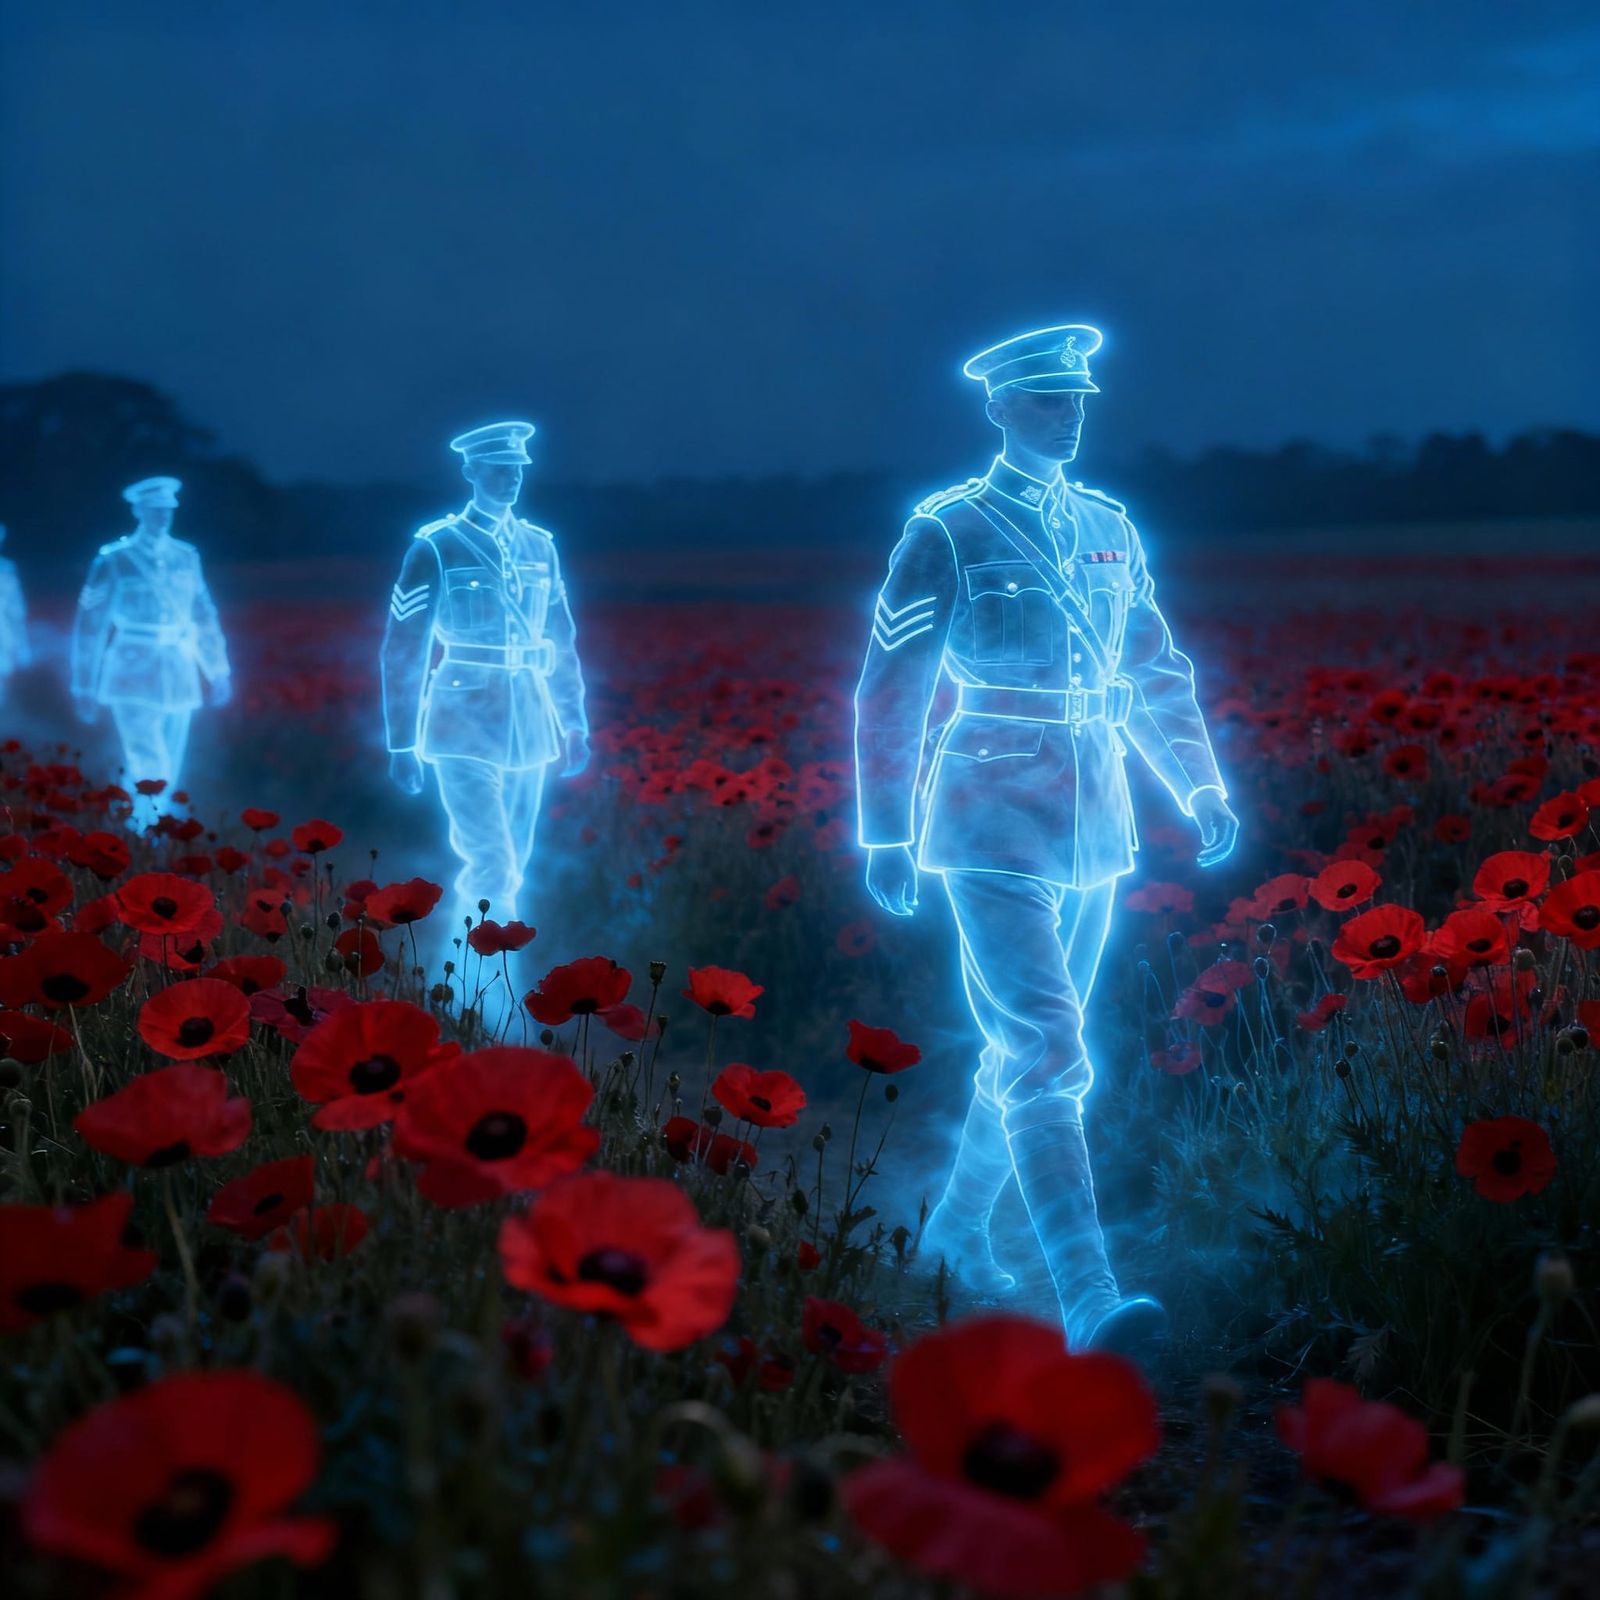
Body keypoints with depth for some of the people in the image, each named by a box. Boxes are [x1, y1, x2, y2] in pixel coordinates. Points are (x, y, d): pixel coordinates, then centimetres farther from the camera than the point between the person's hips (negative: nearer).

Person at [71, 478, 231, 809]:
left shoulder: (187, 557, 8)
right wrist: (85, 688, -4)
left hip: (179, 677, 4)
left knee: (168, 774, 9)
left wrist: (218, 671, 10)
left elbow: (205, 616, 13)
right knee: (152, 772, -12)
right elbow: (91, 625, -3)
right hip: (135, 677, -4)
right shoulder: (114, 559, -4)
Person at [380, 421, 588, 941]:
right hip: (465, 727, -5)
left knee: (509, 868, 11)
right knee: (494, 867, -12)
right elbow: (402, 650, -5)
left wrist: (575, 724, 12)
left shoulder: (540, 546, 10)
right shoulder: (436, 549, -6)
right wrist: (402, 746, -7)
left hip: (529, 726, 5)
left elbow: (562, 640, 15)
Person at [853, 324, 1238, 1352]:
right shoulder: (946, 535, -7)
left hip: (1094, 823, 6)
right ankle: (1091, 1303, -19)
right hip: (995, 828, -6)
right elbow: (889, 693, -6)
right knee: (1048, 1058, -14)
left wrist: (1201, 787, 3)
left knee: (1031, 1044, 15)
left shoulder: (1110, 529, 10)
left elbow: (1155, 675, 15)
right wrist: (887, 836, -8)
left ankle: (959, 1223, 36)